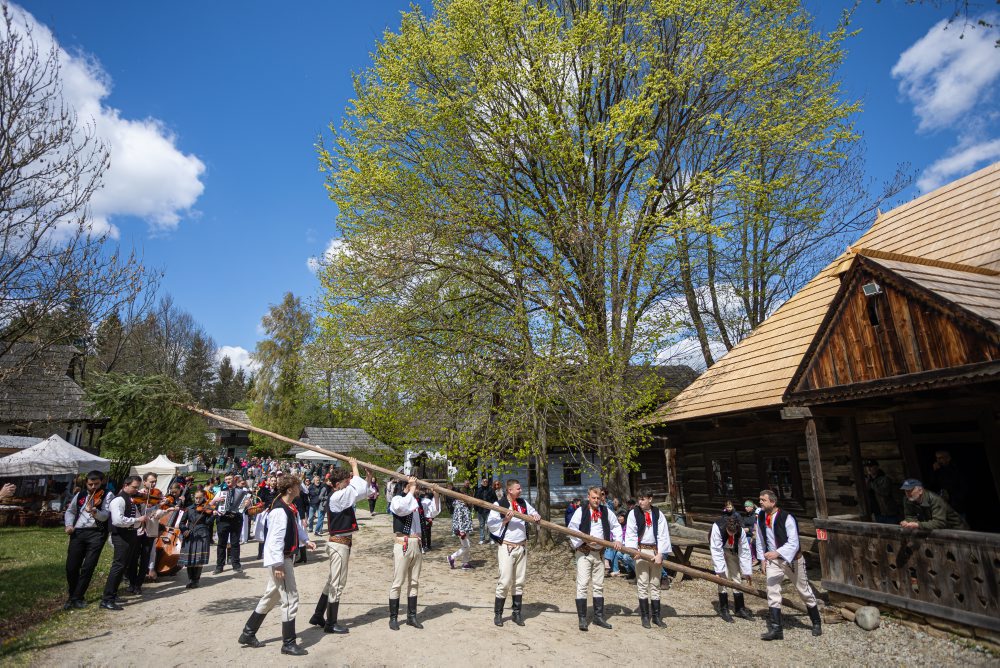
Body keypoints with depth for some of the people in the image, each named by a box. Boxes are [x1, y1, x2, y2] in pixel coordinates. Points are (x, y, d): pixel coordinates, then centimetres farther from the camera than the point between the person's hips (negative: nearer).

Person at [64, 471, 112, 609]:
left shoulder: (106, 495, -1)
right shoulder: (80, 495, 14)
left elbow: (105, 515, -14)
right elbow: (70, 511, 22)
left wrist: (93, 511, -34)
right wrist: (69, 524, 3)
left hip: (96, 533, -4)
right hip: (78, 532, 4)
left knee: (88, 567, -5)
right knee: (71, 567, 6)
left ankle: (78, 597, 11)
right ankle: (72, 595, 27)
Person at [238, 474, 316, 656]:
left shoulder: (290, 508, 7)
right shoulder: (279, 510, -25)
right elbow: (275, 538, -26)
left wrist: (306, 540, 6)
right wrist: (278, 564, -25)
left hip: (286, 557, 11)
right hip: (280, 560, -10)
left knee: (271, 596, 21)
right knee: (290, 599, -2)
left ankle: (248, 634, 35)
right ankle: (288, 643, 10)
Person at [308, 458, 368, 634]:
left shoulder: (339, 496, 10)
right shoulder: (337, 497, -19)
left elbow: (362, 491, 13)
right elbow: (359, 490, -28)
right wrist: (354, 467, -17)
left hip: (340, 542, 10)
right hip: (339, 544, -10)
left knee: (332, 581, 19)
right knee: (337, 583, 0)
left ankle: (318, 616, 30)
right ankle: (331, 623, 10)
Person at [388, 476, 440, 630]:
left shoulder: (417, 500, 7)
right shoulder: (397, 499, -10)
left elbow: (433, 512, 15)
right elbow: (401, 508, -34)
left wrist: (436, 495, 2)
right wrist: (411, 491, -25)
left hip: (417, 545, 6)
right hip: (403, 545, -6)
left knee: (414, 583, 14)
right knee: (397, 583, 3)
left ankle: (411, 616, 25)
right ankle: (393, 618, 17)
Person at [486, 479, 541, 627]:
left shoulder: (523, 503, 9)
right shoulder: (499, 505, -8)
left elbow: (533, 513, 23)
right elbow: (490, 524, -10)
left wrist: (536, 516, 1)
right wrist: (505, 520, -20)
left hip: (522, 547, 5)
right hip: (506, 547, -5)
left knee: (519, 582, 11)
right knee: (505, 582, -6)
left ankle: (516, 612, 22)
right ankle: (497, 613, 9)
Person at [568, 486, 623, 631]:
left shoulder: (605, 511, 5)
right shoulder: (581, 511, -8)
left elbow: (616, 526, 14)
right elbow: (572, 529, -10)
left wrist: (617, 539, -2)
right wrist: (583, 542, -16)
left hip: (599, 553, 5)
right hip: (584, 553, -5)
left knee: (599, 586, 13)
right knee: (582, 585, -6)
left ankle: (598, 617, 24)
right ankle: (582, 618, 2)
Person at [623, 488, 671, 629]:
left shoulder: (658, 514, 2)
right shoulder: (633, 513, -2)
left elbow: (663, 534, -1)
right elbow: (631, 533, -4)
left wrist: (660, 554, -8)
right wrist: (634, 549, -16)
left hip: (655, 551, 2)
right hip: (641, 550, -2)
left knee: (655, 584, 10)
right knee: (642, 584, 1)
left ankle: (656, 615, 20)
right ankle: (645, 616, 12)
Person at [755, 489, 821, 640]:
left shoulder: (787, 518, -22)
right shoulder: (761, 518, -3)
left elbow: (793, 543, -26)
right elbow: (760, 541, 7)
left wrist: (777, 553, -36)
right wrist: (762, 560, 3)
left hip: (792, 559, -4)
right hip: (773, 560, 4)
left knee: (805, 592, 14)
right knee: (772, 593, -6)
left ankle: (816, 623, 36)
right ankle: (775, 629, -1)